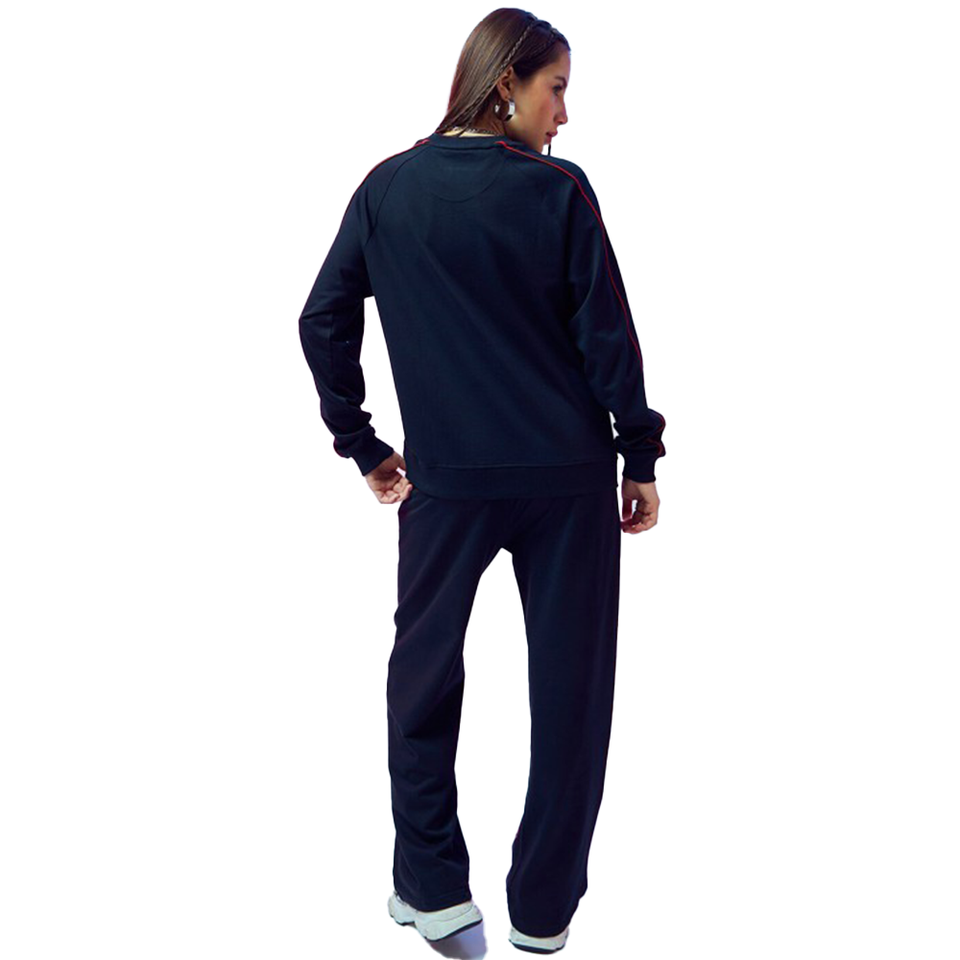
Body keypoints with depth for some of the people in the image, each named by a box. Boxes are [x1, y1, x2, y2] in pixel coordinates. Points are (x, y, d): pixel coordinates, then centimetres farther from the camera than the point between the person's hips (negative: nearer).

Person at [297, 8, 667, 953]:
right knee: (568, 682, 10)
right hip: (567, 475, -1)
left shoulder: (386, 190, 2)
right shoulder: (557, 190, -6)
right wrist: (641, 458, 4)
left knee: (423, 671, 18)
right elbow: (607, 337, -6)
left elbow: (323, 321, 4)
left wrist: (361, 444, 13)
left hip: (445, 480, 2)